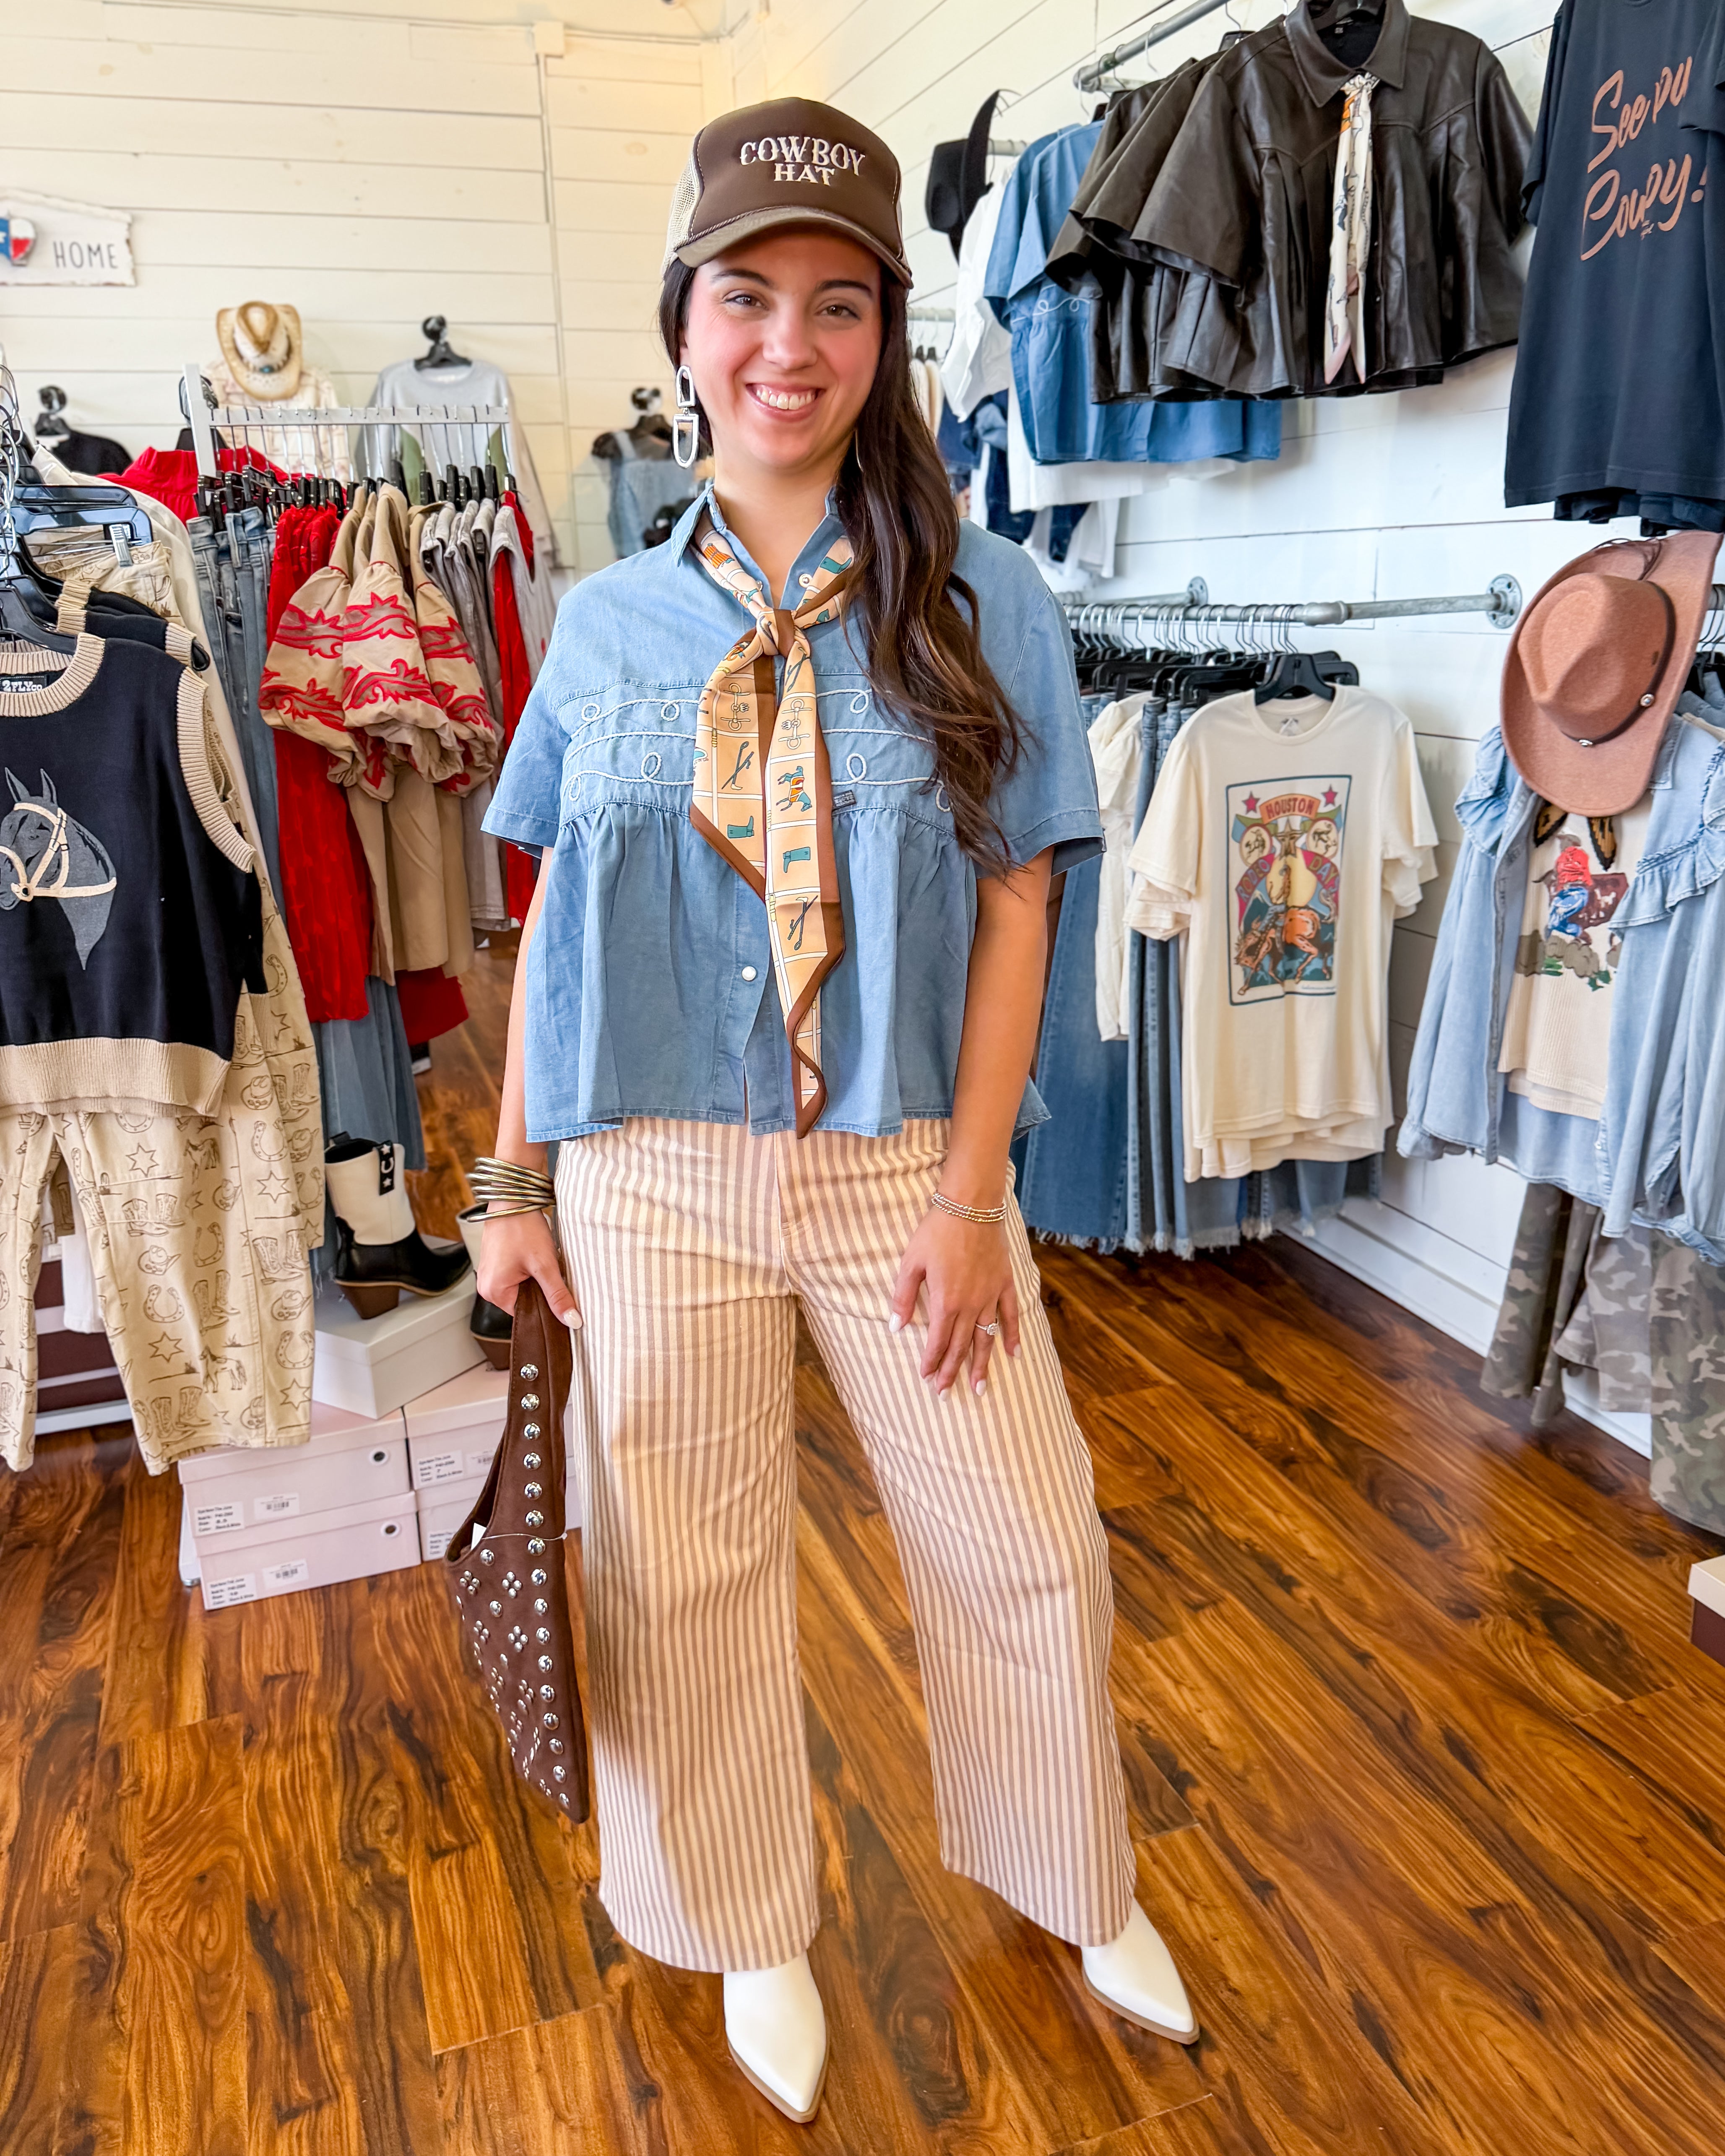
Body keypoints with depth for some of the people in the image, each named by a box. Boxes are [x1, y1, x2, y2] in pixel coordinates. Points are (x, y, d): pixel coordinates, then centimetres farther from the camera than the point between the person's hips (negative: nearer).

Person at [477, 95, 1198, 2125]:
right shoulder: (603, 623, 3)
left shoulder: (982, 602, -2)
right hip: (654, 1177, 2)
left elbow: (1014, 909, -4)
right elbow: (550, 920, 5)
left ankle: (1079, 1890, 43)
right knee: (685, 1568, 14)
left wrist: (970, 1198, -8)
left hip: (904, 1166, -1)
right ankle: (755, 1931, 42)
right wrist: (517, 1187, 4)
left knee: (1028, 1547, 11)